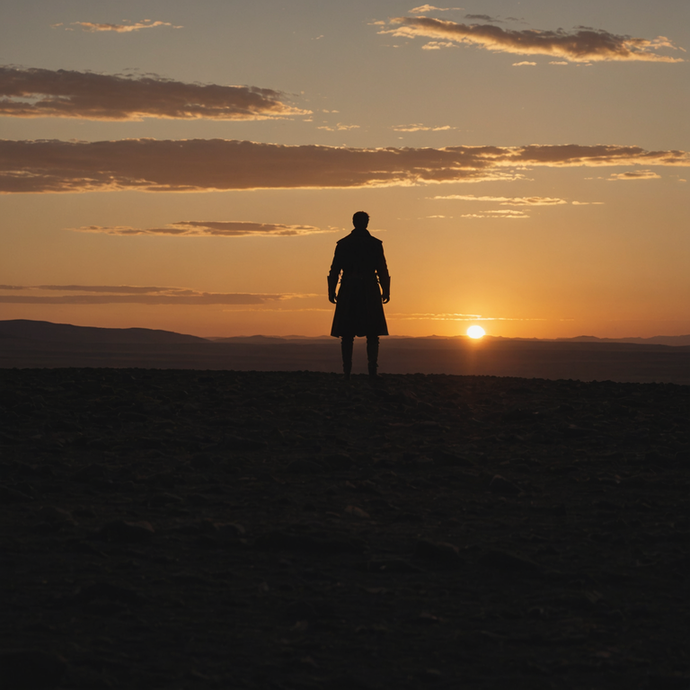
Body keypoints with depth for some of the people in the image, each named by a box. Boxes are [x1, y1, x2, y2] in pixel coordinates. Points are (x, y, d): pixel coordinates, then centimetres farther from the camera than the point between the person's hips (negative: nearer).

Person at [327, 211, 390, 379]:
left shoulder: (342, 244, 1)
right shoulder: (375, 244, -1)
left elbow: (335, 270, 1)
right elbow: (382, 270, -1)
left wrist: (331, 292, 7)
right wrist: (386, 291, 7)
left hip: (348, 291, 1)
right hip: (369, 291, -1)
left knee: (347, 334, 5)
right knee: (372, 333, 5)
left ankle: (347, 371, 0)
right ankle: (372, 369, -7)